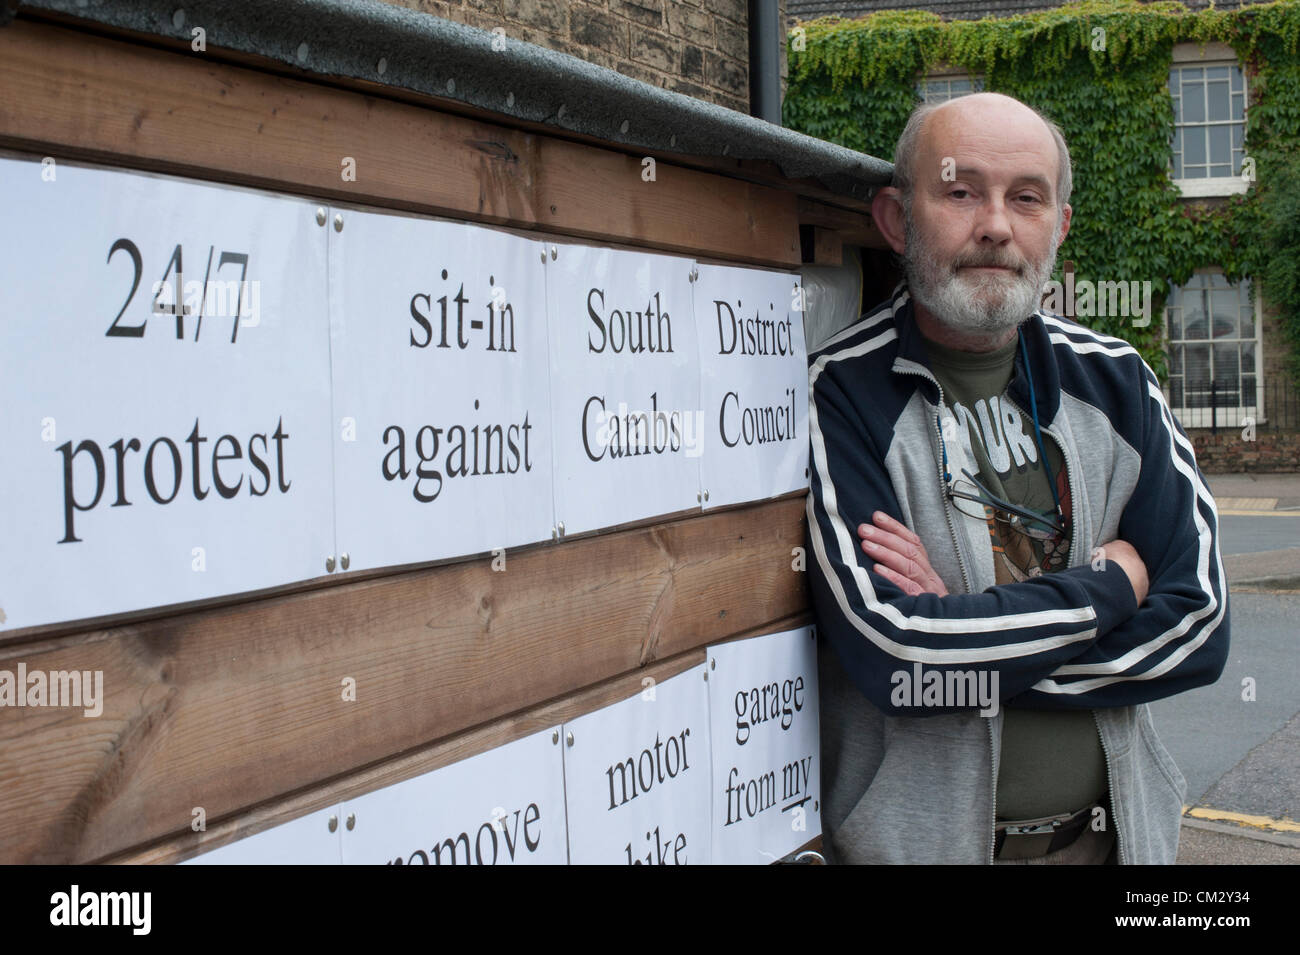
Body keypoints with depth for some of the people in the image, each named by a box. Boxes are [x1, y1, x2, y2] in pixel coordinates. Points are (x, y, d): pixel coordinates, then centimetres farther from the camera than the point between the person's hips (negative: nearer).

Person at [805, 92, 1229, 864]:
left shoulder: (1114, 381, 0)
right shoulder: (840, 394, -15)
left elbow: (1199, 627, -7)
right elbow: (887, 654, -25)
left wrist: (967, 636, -18)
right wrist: (1110, 585, -12)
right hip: (918, 838, -4)